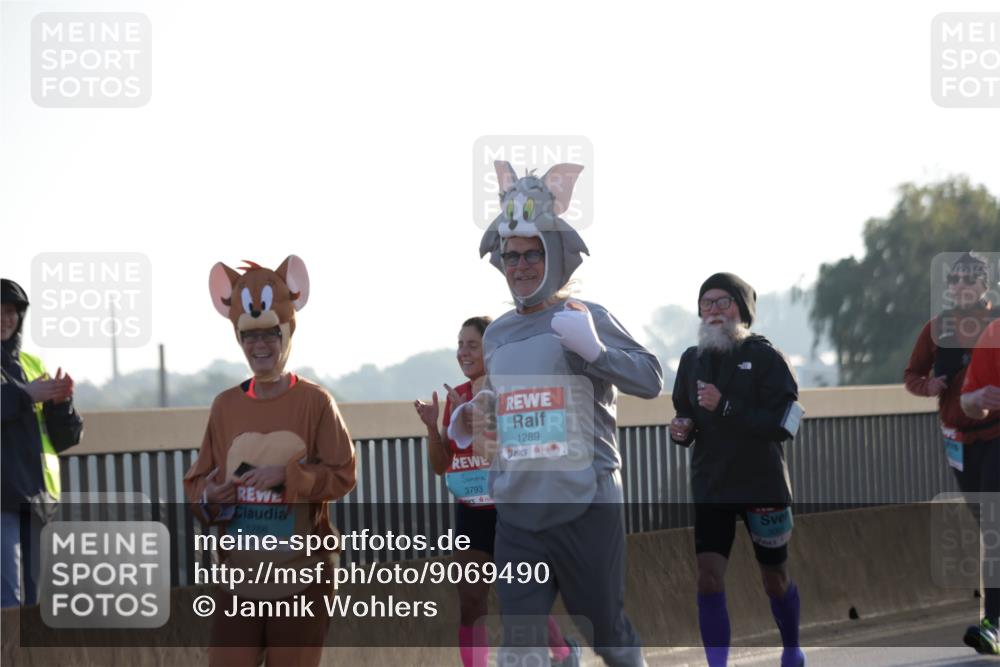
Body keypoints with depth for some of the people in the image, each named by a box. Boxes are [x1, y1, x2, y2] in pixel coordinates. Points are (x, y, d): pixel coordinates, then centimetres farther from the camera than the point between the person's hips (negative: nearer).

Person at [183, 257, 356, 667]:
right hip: (239, 574, 3)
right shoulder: (225, 405, 7)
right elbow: (197, 480, 11)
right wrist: (208, 497, -12)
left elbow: (343, 474, -7)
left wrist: (286, 474, -20)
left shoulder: (315, 402, -3)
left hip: (301, 575, -3)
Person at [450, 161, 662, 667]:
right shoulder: (496, 335, 14)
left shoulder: (586, 319, -2)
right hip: (517, 512, 4)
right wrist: (470, 422, 6)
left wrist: (595, 351, -24)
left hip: (586, 506, -4)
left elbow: (651, 380, -10)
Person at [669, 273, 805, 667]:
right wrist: (682, 431, -3)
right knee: (709, 575, -13)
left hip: (763, 483, -3)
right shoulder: (692, 360, 6)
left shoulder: (765, 357, -9)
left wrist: (725, 407, -25)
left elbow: (783, 424, -18)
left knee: (774, 577, 12)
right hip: (710, 486, 3)